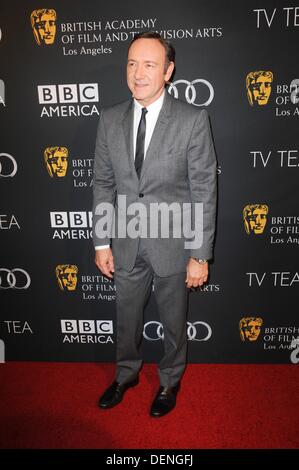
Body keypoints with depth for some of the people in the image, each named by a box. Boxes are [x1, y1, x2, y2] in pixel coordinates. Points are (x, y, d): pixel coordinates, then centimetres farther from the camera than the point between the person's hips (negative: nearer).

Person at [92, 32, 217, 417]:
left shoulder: (193, 120, -11)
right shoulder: (110, 119, 0)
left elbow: (204, 191, -11)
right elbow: (103, 183, 3)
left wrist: (200, 255, -11)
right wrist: (101, 243, 2)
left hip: (173, 243, -3)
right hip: (126, 244, 3)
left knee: (173, 321, 18)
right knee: (126, 318, 21)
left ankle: (170, 381, 46)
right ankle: (126, 374, 50)